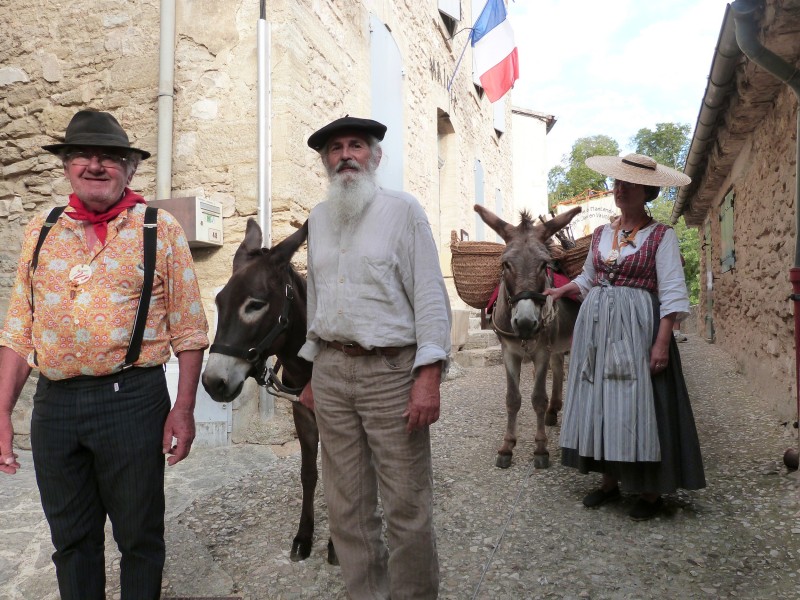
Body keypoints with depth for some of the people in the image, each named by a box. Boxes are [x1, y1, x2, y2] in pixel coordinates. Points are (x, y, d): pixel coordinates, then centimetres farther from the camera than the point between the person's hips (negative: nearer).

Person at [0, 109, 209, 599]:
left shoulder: (161, 229, -2)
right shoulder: (41, 232, 9)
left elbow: (188, 329, -3)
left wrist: (184, 409, -8)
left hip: (132, 398, -3)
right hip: (53, 402, 4)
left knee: (139, 535, 10)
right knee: (70, 537, 18)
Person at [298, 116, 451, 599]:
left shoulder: (403, 210, -2)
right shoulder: (318, 218, 13)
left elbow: (430, 295, -8)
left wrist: (429, 374, -16)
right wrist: (314, 371, 16)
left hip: (392, 370, -5)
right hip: (331, 372, 5)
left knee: (407, 503, 2)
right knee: (347, 504, 13)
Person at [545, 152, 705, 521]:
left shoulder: (661, 236, -5)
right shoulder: (600, 234, 11)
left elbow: (672, 293, -10)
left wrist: (662, 341, -18)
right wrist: (564, 290, 4)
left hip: (636, 326, -6)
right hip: (595, 324, 6)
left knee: (639, 403, -1)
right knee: (598, 400, 9)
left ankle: (651, 491, 14)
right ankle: (609, 480, 24)